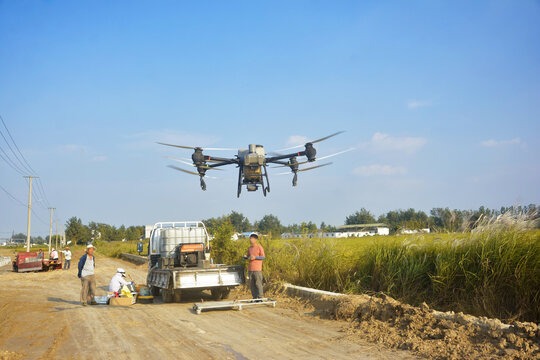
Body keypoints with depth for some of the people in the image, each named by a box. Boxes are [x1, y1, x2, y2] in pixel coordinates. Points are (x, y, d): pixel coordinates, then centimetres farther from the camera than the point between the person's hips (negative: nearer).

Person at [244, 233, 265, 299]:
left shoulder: (259, 247, -3)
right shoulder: (249, 248, 16)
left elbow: (263, 257, -6)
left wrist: (255, 257, -17)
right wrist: (246, 257, 2)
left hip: (257, 269, -6)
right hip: (250, 269, 6)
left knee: (258, 283, -7)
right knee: (251, 283, 4)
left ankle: (260, 297, -2)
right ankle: (254, 297, 10)